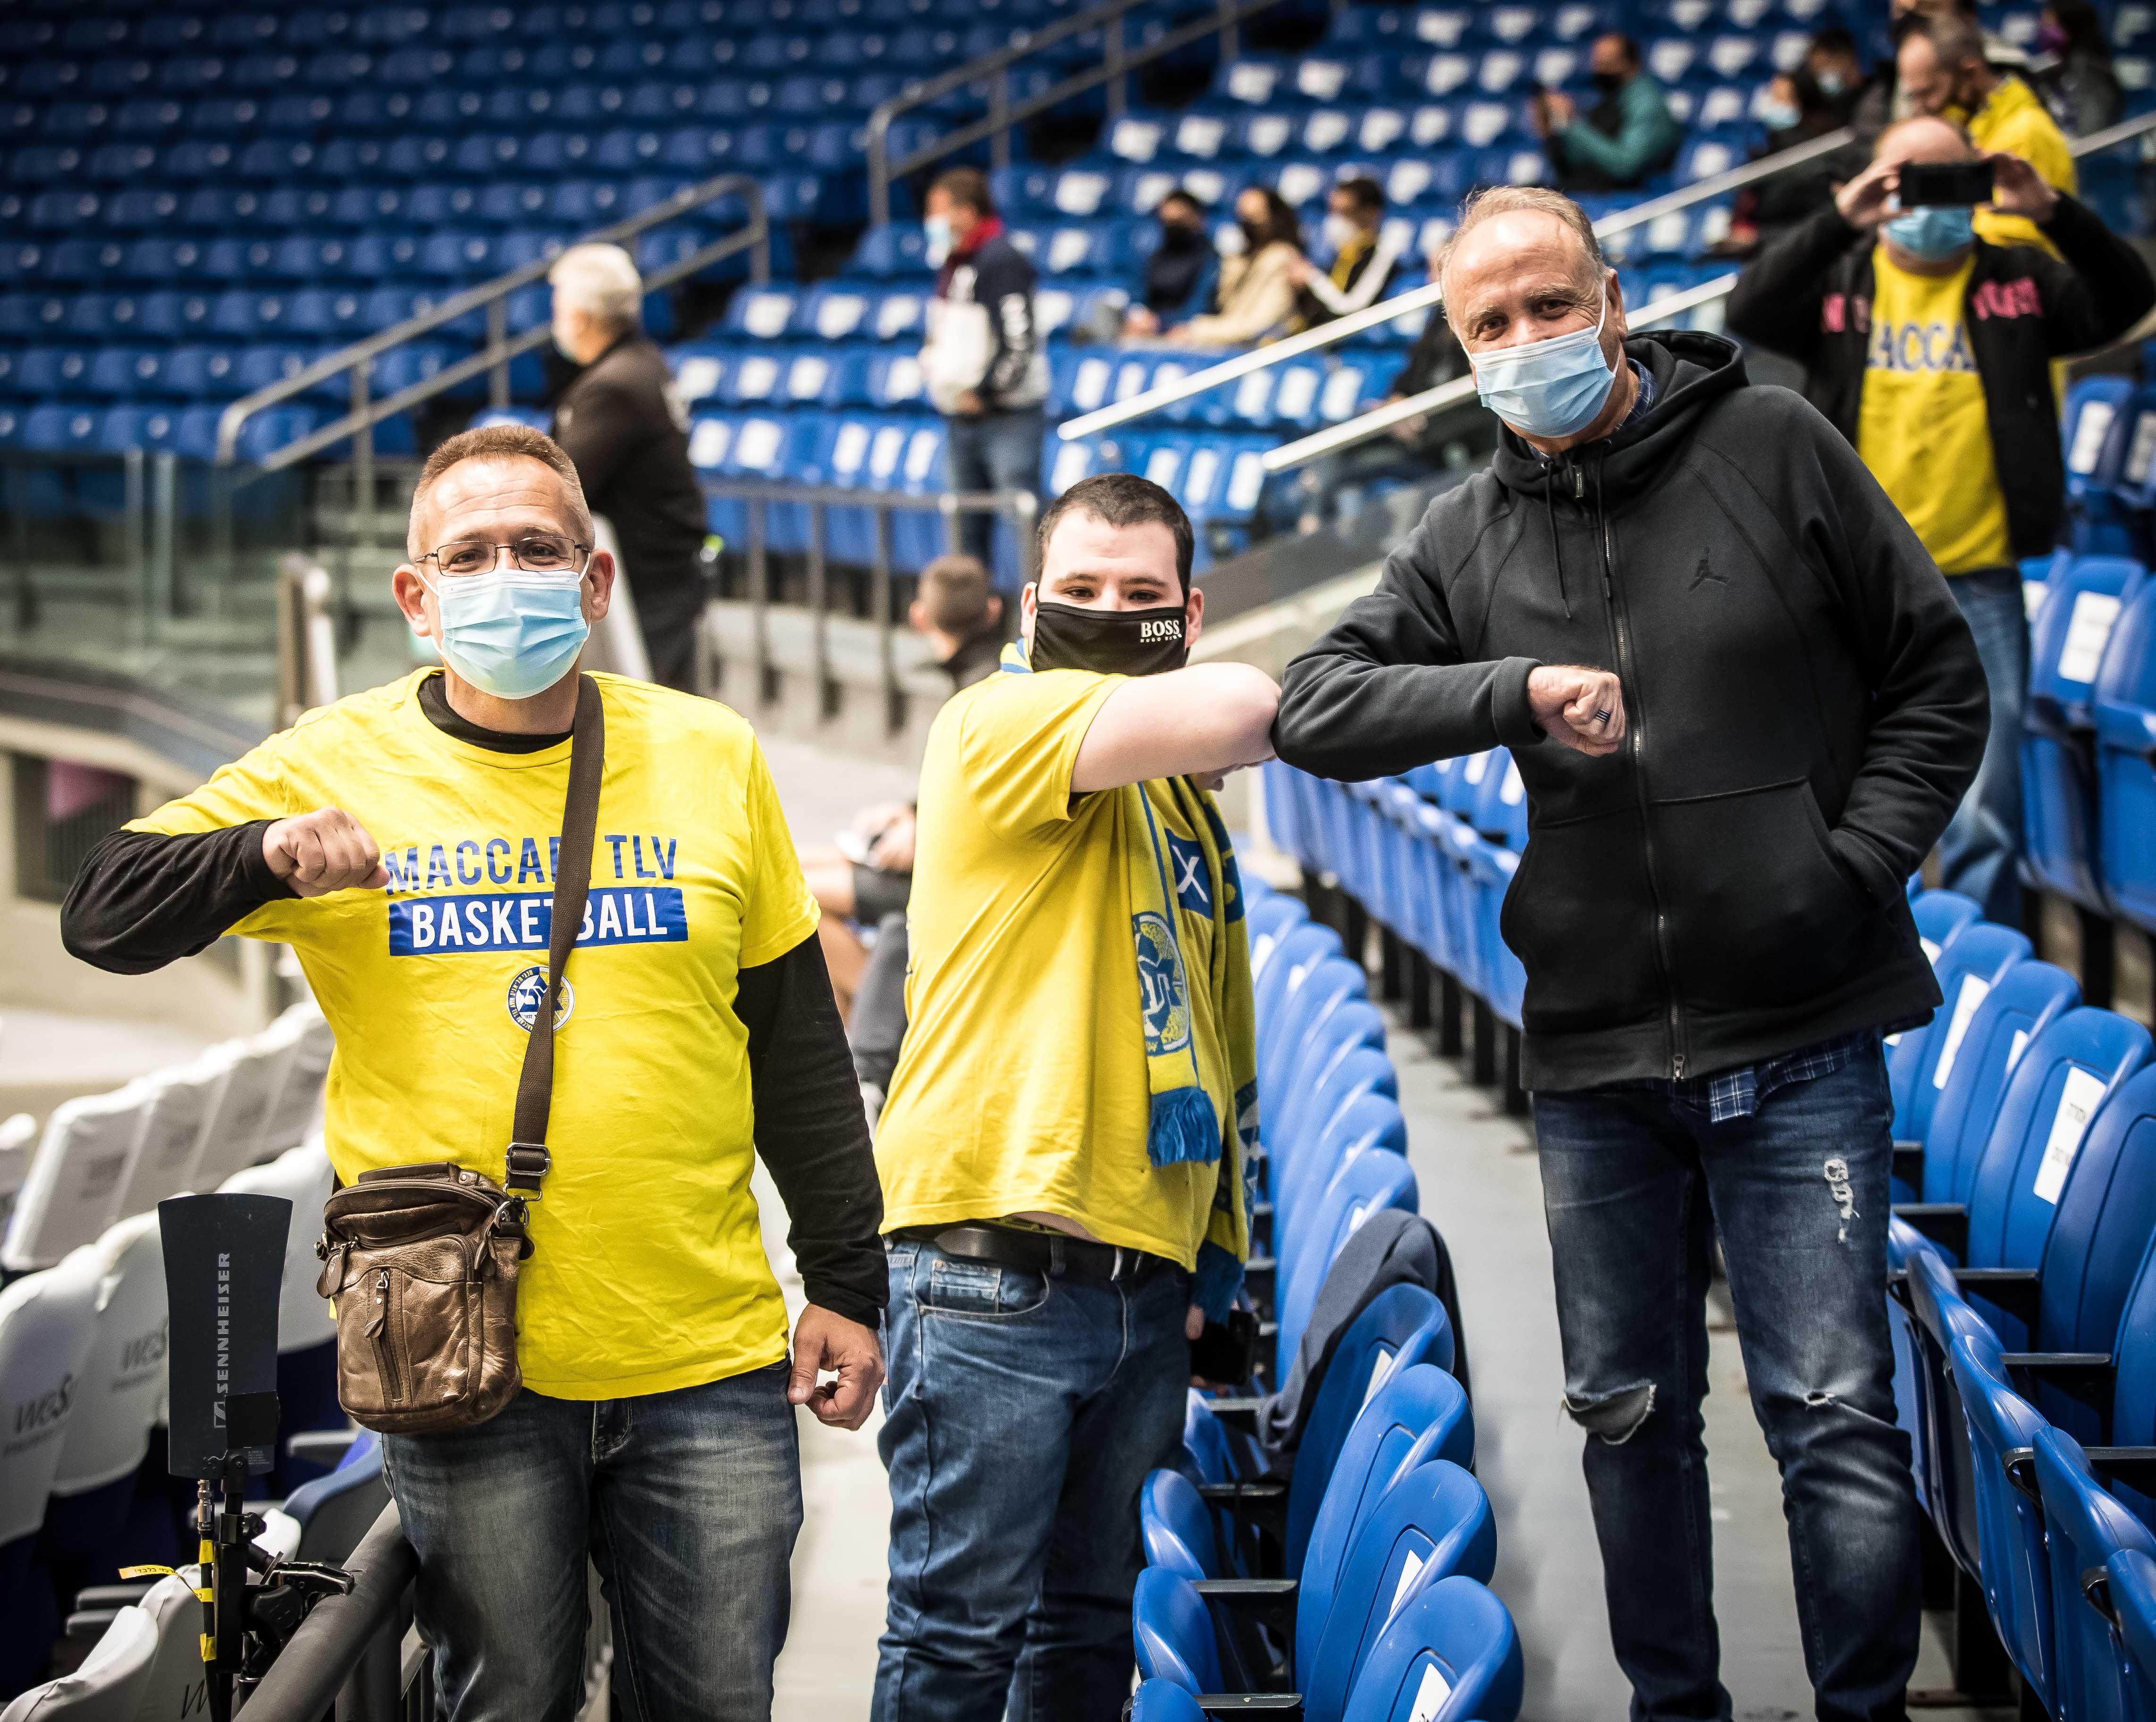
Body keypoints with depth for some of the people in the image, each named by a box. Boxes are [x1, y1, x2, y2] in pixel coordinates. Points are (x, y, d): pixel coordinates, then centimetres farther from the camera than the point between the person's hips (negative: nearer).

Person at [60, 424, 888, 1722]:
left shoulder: (710, 758, 6)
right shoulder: (339, 767, 1)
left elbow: (798, 1047, 11)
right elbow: (106, 920, 0)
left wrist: (848, 1283, 10)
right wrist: (268, 853, -19)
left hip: (708, 1365, 2)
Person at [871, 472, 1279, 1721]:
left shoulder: (1184, 800, 20)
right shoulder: (1000, 724, -5)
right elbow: (1234, 707, -22)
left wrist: (1211, 1264, 17)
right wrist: (1275, 717, 1)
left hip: (1145, 1276, 8)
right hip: (999, 1264, -8)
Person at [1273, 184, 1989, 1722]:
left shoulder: (1772, 447, -1)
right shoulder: (1473, 536, 6)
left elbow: (1938, 674, 5)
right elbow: (1317, 711, -3)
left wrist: (1864, 858, -7)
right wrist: (1518, 688, -16)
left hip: (1799, 1035, -3)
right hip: (1596, 1053, 3)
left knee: (1835, 1414, -6)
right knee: (1629, 1415, 12)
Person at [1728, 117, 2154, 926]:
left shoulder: (2017, 282, 7)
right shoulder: (1839, 281, 5)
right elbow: (1748, 313, -13)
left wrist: (2051, 212, -22)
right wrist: (1840, 222, -24)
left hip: (1980, 585, 0)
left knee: (1985, 811, -1)